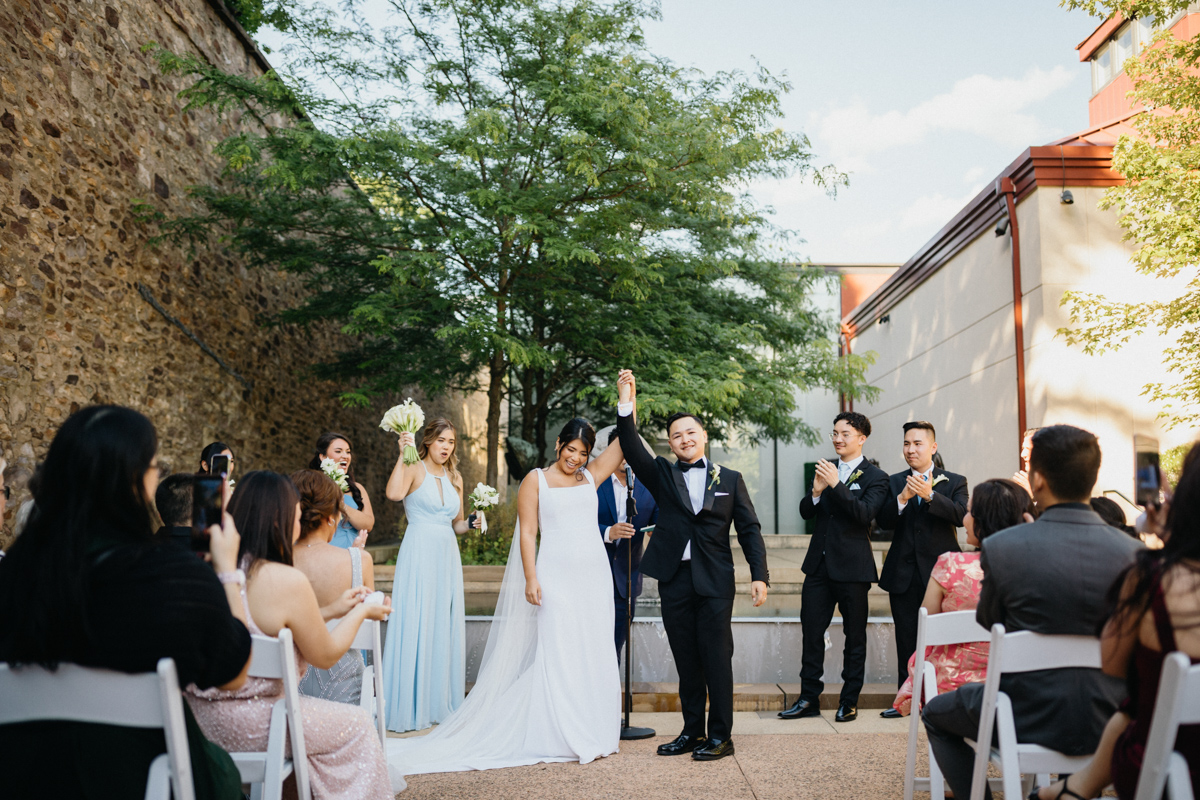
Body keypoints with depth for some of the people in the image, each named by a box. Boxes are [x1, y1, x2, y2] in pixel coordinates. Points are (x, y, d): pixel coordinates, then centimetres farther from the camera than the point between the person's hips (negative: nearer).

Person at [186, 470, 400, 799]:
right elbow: (325, 656, -7)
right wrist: (362, 612, 8)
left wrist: (333, 611, 19)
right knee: (358, 723, 12)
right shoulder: (288, 581, -21)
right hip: (248, 728, -7)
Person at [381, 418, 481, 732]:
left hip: (447, 556, 6)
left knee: (445, 627, 9)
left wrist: (471, 523, -1)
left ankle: (440, 703, 19)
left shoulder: (455, 478, 14)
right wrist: (402, 455, -24)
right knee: (415, 625, -6)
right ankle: (410, 706, 2)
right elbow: (394, 494, -26)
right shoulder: (414, 470, -4)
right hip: (418, 554, -6)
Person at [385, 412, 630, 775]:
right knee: (557, 653, -4)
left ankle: (591, 732, 17)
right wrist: (531, 578, -11)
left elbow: (624, 441, 7)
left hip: (594, 574, 4)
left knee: (593, 654, 7)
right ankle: (560, 737, 2)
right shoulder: (536, 480, 3)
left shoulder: (591, 476, 12)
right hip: (557, 576, -4)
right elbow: (527, 532, -3)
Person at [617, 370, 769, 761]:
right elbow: (633, 450, -9)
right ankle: (692, 732, 20)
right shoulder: (662, 475, 8)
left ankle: (720, 736, 9)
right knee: (686, 662, 9)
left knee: (716, 658, 0)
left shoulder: (730, 479, 8)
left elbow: (749, 529, 6)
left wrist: (759, 575, -4)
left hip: (715, 582, -1)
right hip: (675, 580, 2)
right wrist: (626, 405, -21)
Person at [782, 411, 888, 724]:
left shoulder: (875, 477, -4)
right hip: (819, 565, 5)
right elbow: (806, 512, 7)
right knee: (811, 631, 5)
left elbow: (866, 513, -19)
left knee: (854, 636, 6)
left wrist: (836, 485, -26)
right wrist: (816, 491, -13)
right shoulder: (826, 470, 12)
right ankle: (809, 699, 13)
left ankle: (849, 701, 17)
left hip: (852, 568, -5)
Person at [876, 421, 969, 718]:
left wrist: (930, 495, -27)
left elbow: (961, 515, -15)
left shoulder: (954, 482, 4)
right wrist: (902, 498, -21)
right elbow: (884, 521, -3)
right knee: (906, 639, 8)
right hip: (904, 574, 3)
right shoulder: (894, 482, 10)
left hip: (939, 571, -2)